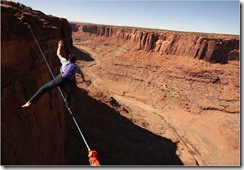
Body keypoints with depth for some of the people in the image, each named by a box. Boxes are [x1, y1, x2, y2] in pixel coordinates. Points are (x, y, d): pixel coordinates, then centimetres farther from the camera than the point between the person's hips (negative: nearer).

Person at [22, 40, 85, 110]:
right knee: (67, 93, 33)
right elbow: (82, 74, 46)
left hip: (61, 78, -2)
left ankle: (30, 102, -7)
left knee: (44, 88, 2)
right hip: (68, 83, 2)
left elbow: (58, 54, 38)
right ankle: (68, 106, 49)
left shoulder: (66, 61, 23)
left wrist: (59, 47, 55)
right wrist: (83, 79, 68)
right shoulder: (77, 67, 28)